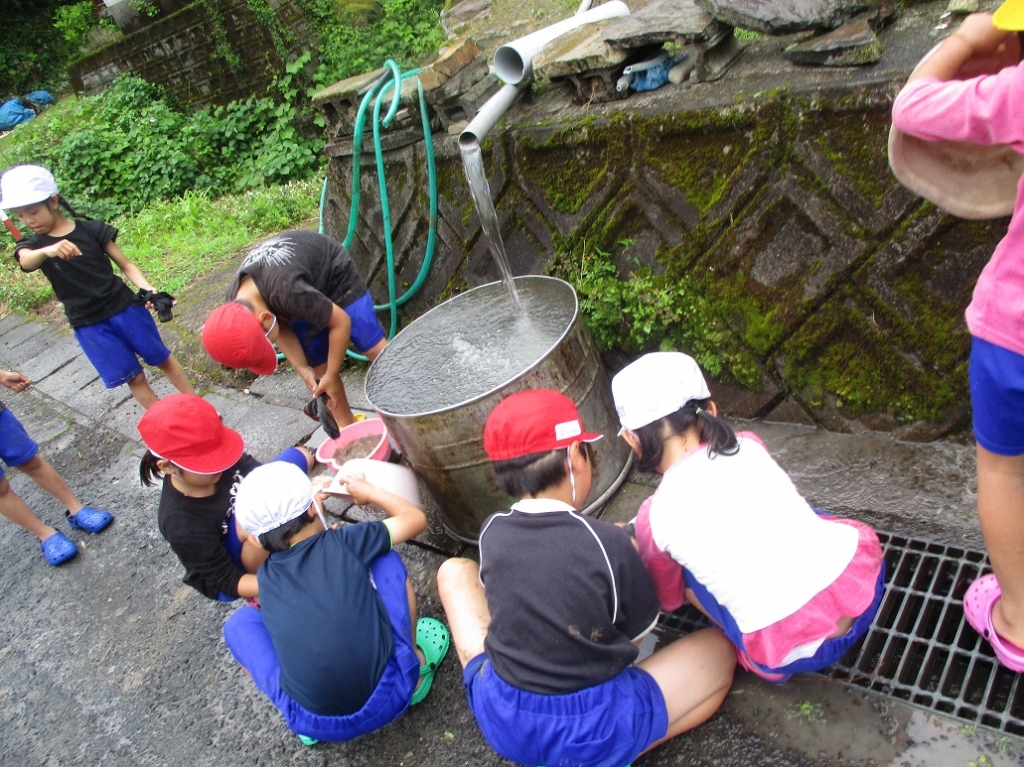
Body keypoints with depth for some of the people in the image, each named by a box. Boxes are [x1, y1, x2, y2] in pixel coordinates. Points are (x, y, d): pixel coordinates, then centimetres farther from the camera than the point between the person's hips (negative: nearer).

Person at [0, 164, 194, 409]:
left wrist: (149, 291, -18)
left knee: (163, 359, 9)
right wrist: (47, 251, -51)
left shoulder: (91, 229, -3)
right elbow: (26, 261, -27)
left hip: (124, 307, 0)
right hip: (88, 325, 1)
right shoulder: (32, 245, -2)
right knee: (133, 377, 5)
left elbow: (126, 265, 1)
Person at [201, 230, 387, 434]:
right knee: (320, 367, 3)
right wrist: (303, 369, -15)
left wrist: (332, 375, -21)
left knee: (376, 350, -11)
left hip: (336, 276, -6)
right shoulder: (237, 302, -22)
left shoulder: (288, 291, -45)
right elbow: (282, 327, -4)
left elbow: (340, 322, -30)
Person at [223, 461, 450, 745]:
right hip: (389, 695, -1)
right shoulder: (343, 541, -4)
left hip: (315, 724, 2)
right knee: (385, 559, 14)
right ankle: (416, 666, 24)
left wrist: (311, 502, 34)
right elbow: (415, 518, 9)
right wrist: (369, 491, 23)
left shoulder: (266, 576, 4)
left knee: (239, 623, 21)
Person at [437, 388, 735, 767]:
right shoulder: (607, 542, -17)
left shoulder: (491, 532, -6)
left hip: (499, 721, 4)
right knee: (719, 646, 14)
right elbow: (637, 635, -2)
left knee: (455, 570, 21)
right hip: (593, 732, -4)